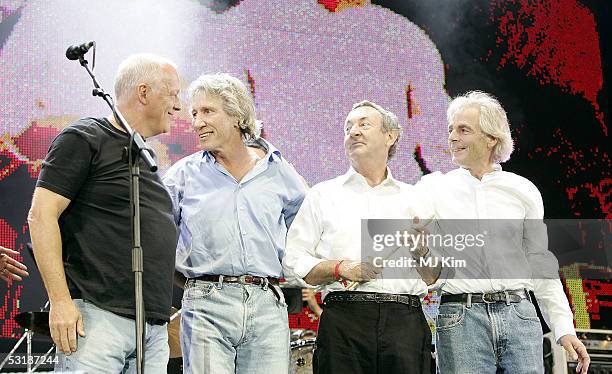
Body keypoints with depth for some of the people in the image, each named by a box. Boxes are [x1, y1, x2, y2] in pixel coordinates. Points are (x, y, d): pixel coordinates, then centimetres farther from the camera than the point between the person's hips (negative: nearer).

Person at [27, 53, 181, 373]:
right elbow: (41, 215, -8)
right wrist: (60, 301, -15)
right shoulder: (85, 139, 0)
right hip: (99, 316, -8)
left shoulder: (146, 157, 24)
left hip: (154, 328, 8)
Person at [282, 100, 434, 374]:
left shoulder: (412, 199, 20)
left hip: (406, 321, 2)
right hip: (344, 319, -1)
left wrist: (422, 251, -1)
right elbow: (293, 262, 6)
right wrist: (342, 268, -8)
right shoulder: (323, 195, 15)